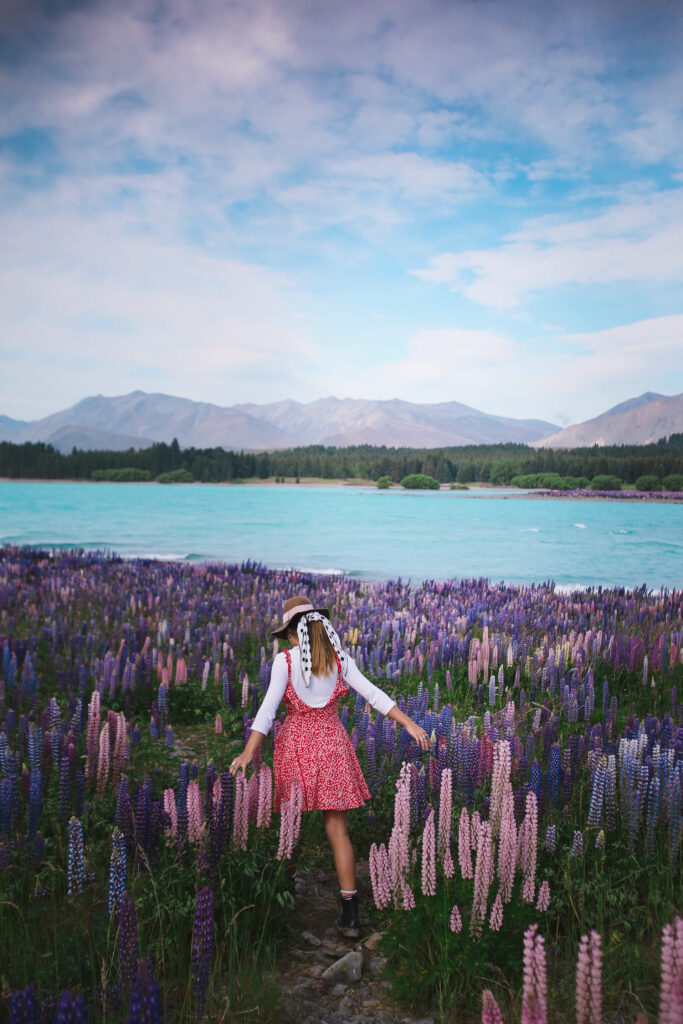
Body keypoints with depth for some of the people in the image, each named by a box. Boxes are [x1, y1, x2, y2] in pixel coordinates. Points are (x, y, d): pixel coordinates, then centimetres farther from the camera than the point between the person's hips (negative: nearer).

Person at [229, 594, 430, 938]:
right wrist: (409, 723, 0)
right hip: (331, 741, 2)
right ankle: (350, 913, 2)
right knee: (337, 829, 5)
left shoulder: (285, 660, -8)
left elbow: (269, 706, -18)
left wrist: (248, 752, -21)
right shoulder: (338, 658, 0)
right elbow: (373, 694, -3)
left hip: (296, 742, -2)